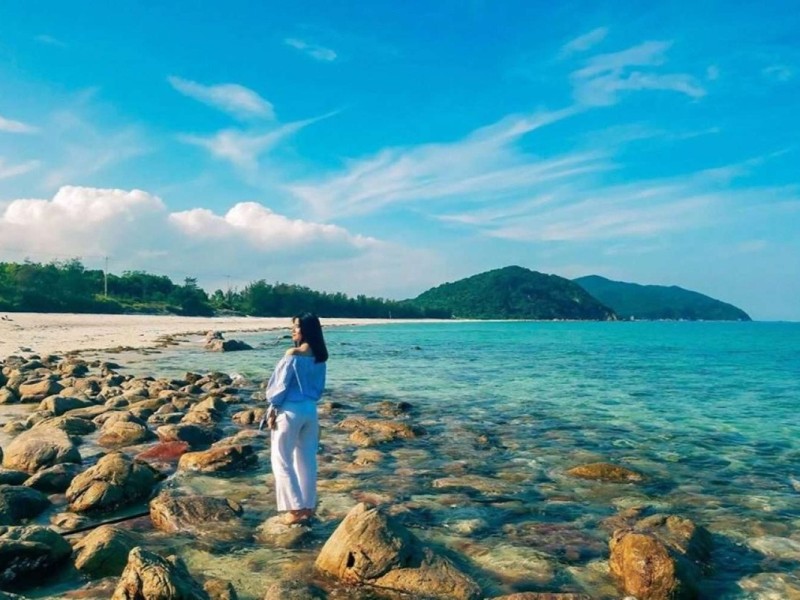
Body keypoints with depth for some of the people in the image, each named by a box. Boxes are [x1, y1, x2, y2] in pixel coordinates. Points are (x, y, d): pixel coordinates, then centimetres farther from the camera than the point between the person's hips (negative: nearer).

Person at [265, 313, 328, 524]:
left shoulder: (293, 354, -17)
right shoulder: (320, 356, 5)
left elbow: (281, 385, -14)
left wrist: (273, 408, -4)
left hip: (290, 410, -7)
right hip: (311, 409, 7)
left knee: (282, 460, 4)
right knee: (307, 459, 14)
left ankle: (296, 508, 3)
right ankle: (308, 506, 20)